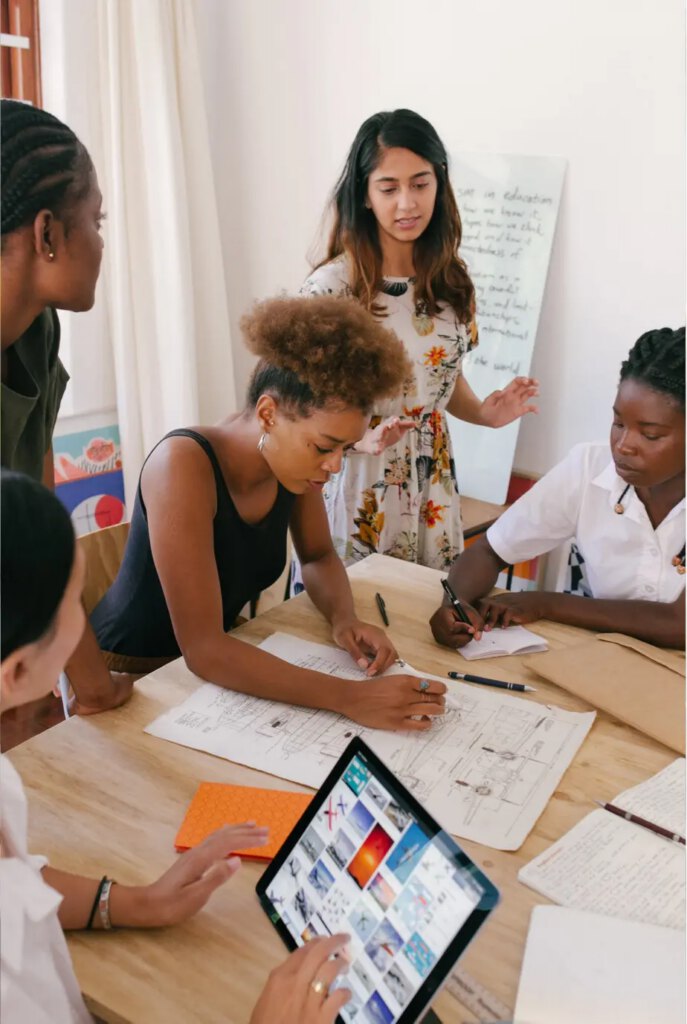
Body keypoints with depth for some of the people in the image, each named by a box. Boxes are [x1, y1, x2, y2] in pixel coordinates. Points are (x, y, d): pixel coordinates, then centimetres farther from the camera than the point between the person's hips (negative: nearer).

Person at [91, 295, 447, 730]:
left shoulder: (293, 457, -9)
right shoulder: (184, 465, -29)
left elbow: (319, 556, 8)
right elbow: (203, 649, -32)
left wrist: (345, 618, -13)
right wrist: (350, 697, -37)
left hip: (214, 665, 6)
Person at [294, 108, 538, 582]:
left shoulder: (451, 279, 0)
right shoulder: (330, 287, -16)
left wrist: (484, 413, -6)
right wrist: (365, 438, -26)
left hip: (432, 484, 5)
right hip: (357, 486, -4)